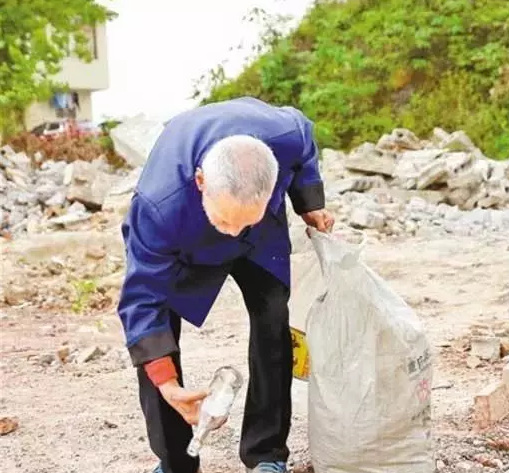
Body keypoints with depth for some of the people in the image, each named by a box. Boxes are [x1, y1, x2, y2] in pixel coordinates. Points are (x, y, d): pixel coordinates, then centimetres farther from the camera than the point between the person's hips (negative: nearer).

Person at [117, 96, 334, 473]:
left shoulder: (286, 135, -40)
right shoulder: (160, 206, -47)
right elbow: (143, 296, -35)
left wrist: (310, 205, -13)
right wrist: (167, 384, -40)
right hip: (182, 245, -2)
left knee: (273, 319, -7)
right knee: (151, 338, -13)